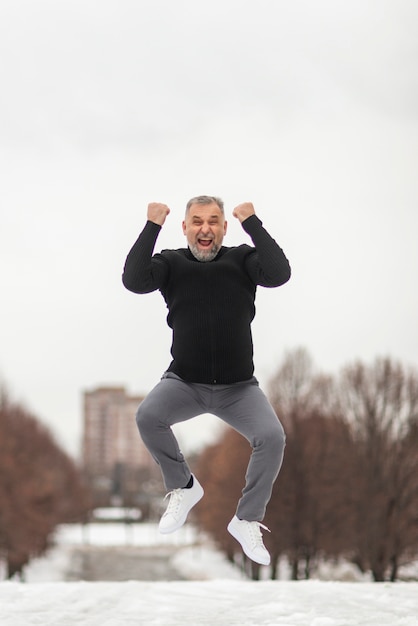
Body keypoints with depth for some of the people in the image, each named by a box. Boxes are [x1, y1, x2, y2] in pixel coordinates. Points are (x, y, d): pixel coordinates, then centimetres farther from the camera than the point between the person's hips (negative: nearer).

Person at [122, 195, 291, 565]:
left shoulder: (242, 259, 0)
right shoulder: (171, 262, 1)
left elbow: (280, 274, -18)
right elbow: (134, 281, -17)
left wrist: (252, 223, -16)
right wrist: (152, 227, -17)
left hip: (239, 387, 0)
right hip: (184, 382, 0)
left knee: (272, 437, -24)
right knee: (147, 417, -29)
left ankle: (247, 520, -2)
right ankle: (183, 487, -1)